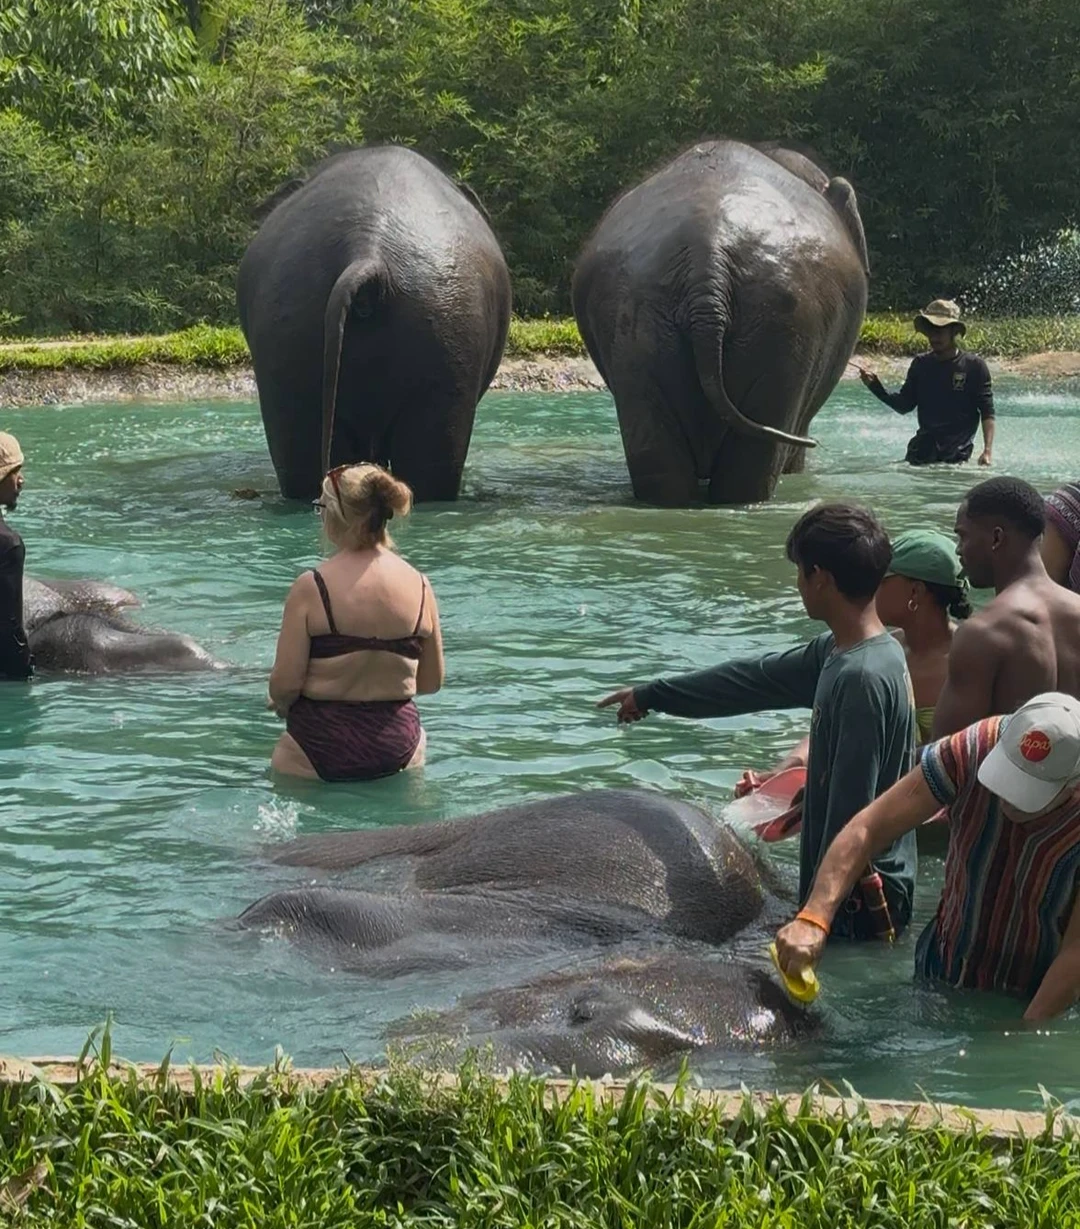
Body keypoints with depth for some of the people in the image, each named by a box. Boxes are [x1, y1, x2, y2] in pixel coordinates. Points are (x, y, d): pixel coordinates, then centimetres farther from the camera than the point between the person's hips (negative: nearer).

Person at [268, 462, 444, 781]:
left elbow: (285, 683, -13)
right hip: (400, 744, 4)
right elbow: (432, 681, 8)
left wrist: (279, 703, 10)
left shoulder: (311, 588, -13)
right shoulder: (418, 585, 0)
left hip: (321, 747, -4)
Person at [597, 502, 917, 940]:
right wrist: (651, 695, 29)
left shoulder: (862, 677, -24)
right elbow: (757, 678, 20)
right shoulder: (837, 652, 6)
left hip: (861, 902, -9)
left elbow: (851, 810, -24)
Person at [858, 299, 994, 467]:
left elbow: (987, 412, -5)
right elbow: (904, 405, 10)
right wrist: (875, 386, -5)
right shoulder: (921, 364, 8)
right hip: (925, 444, 3)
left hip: (958, 451, -3)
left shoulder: (974, 366, -3)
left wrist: (987, 450, -16)